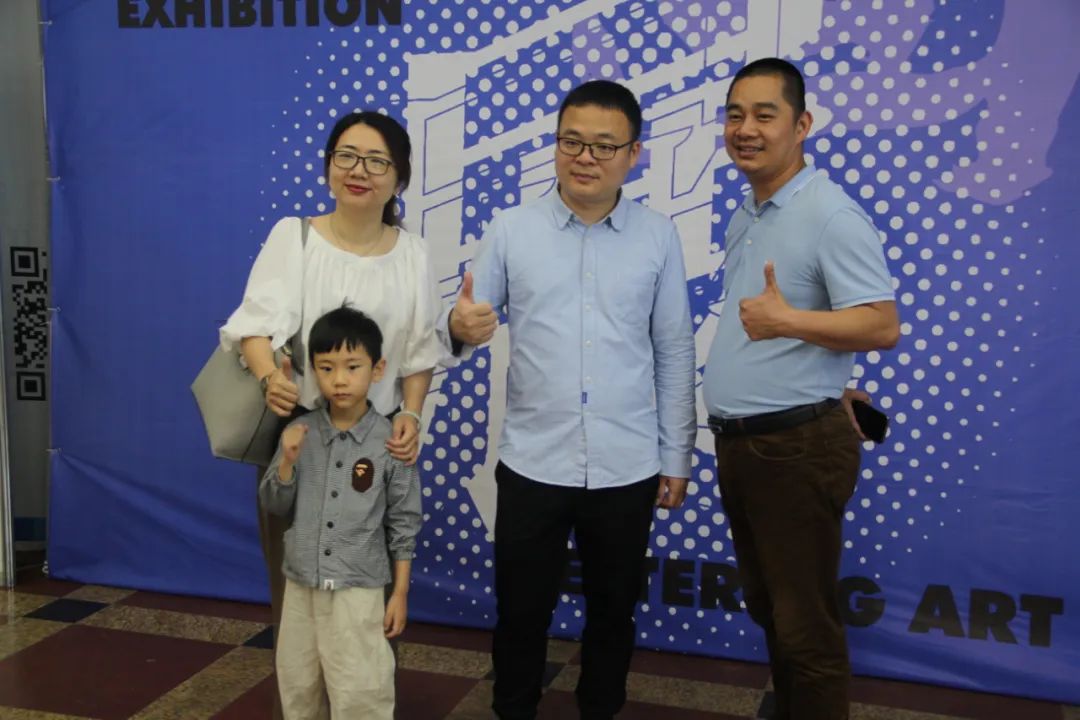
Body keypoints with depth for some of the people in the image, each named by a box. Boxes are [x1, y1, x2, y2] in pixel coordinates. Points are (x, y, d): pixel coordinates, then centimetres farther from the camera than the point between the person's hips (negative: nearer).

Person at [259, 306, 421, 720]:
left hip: (359, 590, -4)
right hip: (301, 585, 4)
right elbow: (275, 507, 5)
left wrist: (400, 593, -3)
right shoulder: (300, 433, -3)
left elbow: (403, 522, -5)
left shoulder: (390, 442, -11)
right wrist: (287, 462, -14)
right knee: (297, 686, 19)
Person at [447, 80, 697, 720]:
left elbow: (675, 354, 3)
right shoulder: (510, 231, -2)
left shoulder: (659, 237, -1)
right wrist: (460, 327, -24)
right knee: (521, 611, 13)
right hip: (532, 463, 0)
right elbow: (471, 324, 1)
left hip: (627, 468, 1)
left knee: (613, 613, 17)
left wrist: (677, 458, 4)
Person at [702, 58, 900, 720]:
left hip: (797, 446, -9)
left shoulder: (831, 214, -14)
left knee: (805, 627, 1)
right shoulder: (743, 219, 13)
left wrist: (787, 320, -30)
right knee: (768, 610, 20)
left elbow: (883, 326, -20)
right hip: (738, 441, 9)